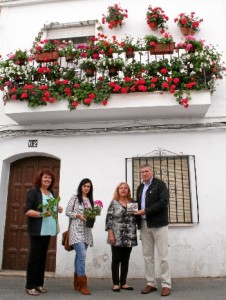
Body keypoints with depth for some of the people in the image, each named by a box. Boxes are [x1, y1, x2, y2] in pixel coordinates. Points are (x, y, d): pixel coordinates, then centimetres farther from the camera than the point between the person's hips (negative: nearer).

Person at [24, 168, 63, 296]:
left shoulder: (51, 193, 13)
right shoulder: (33, 191, -8)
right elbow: (27, 210, -14)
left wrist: (57, 209, 4)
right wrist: (42, 214, -26)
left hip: (48, 230, 7)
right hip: (37, 230, -7)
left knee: (43, 257, 11)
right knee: (34, 257, -1)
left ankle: (39, 284, 21)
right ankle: (30, 286, 9)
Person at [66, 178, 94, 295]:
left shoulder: (90, 200, 14)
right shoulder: (75, 197, -2)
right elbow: (68, 212, -4)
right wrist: (78, 215, -17)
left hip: (86, 231, 6)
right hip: (76, 230, -6)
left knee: (80, 256, 11)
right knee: (82, 255, -14)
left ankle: (77, 283, 21)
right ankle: (83, 284, -7)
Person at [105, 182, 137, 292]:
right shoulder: (114, 203, 0)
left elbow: (135, 218, 11)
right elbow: (109, 219, -5)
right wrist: (110, 234, -13)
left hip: (129, 238, 4)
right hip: (117, 237, -3)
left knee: (125, 260, 10)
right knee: (116, 260, 3)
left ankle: (123, 283, 20)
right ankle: (116, 283, 12)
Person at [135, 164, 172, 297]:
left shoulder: (160, 184, -3)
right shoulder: (140, 188, 17)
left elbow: (164, 201, -15)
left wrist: (146, 211, -19)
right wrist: (137, 211, -2)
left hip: (158, 224, -6)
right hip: (144, 225, 6)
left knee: (163, 255, -2)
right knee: (148, 256, 8)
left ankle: (166, 285, 6)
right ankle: (151, 283, 16)